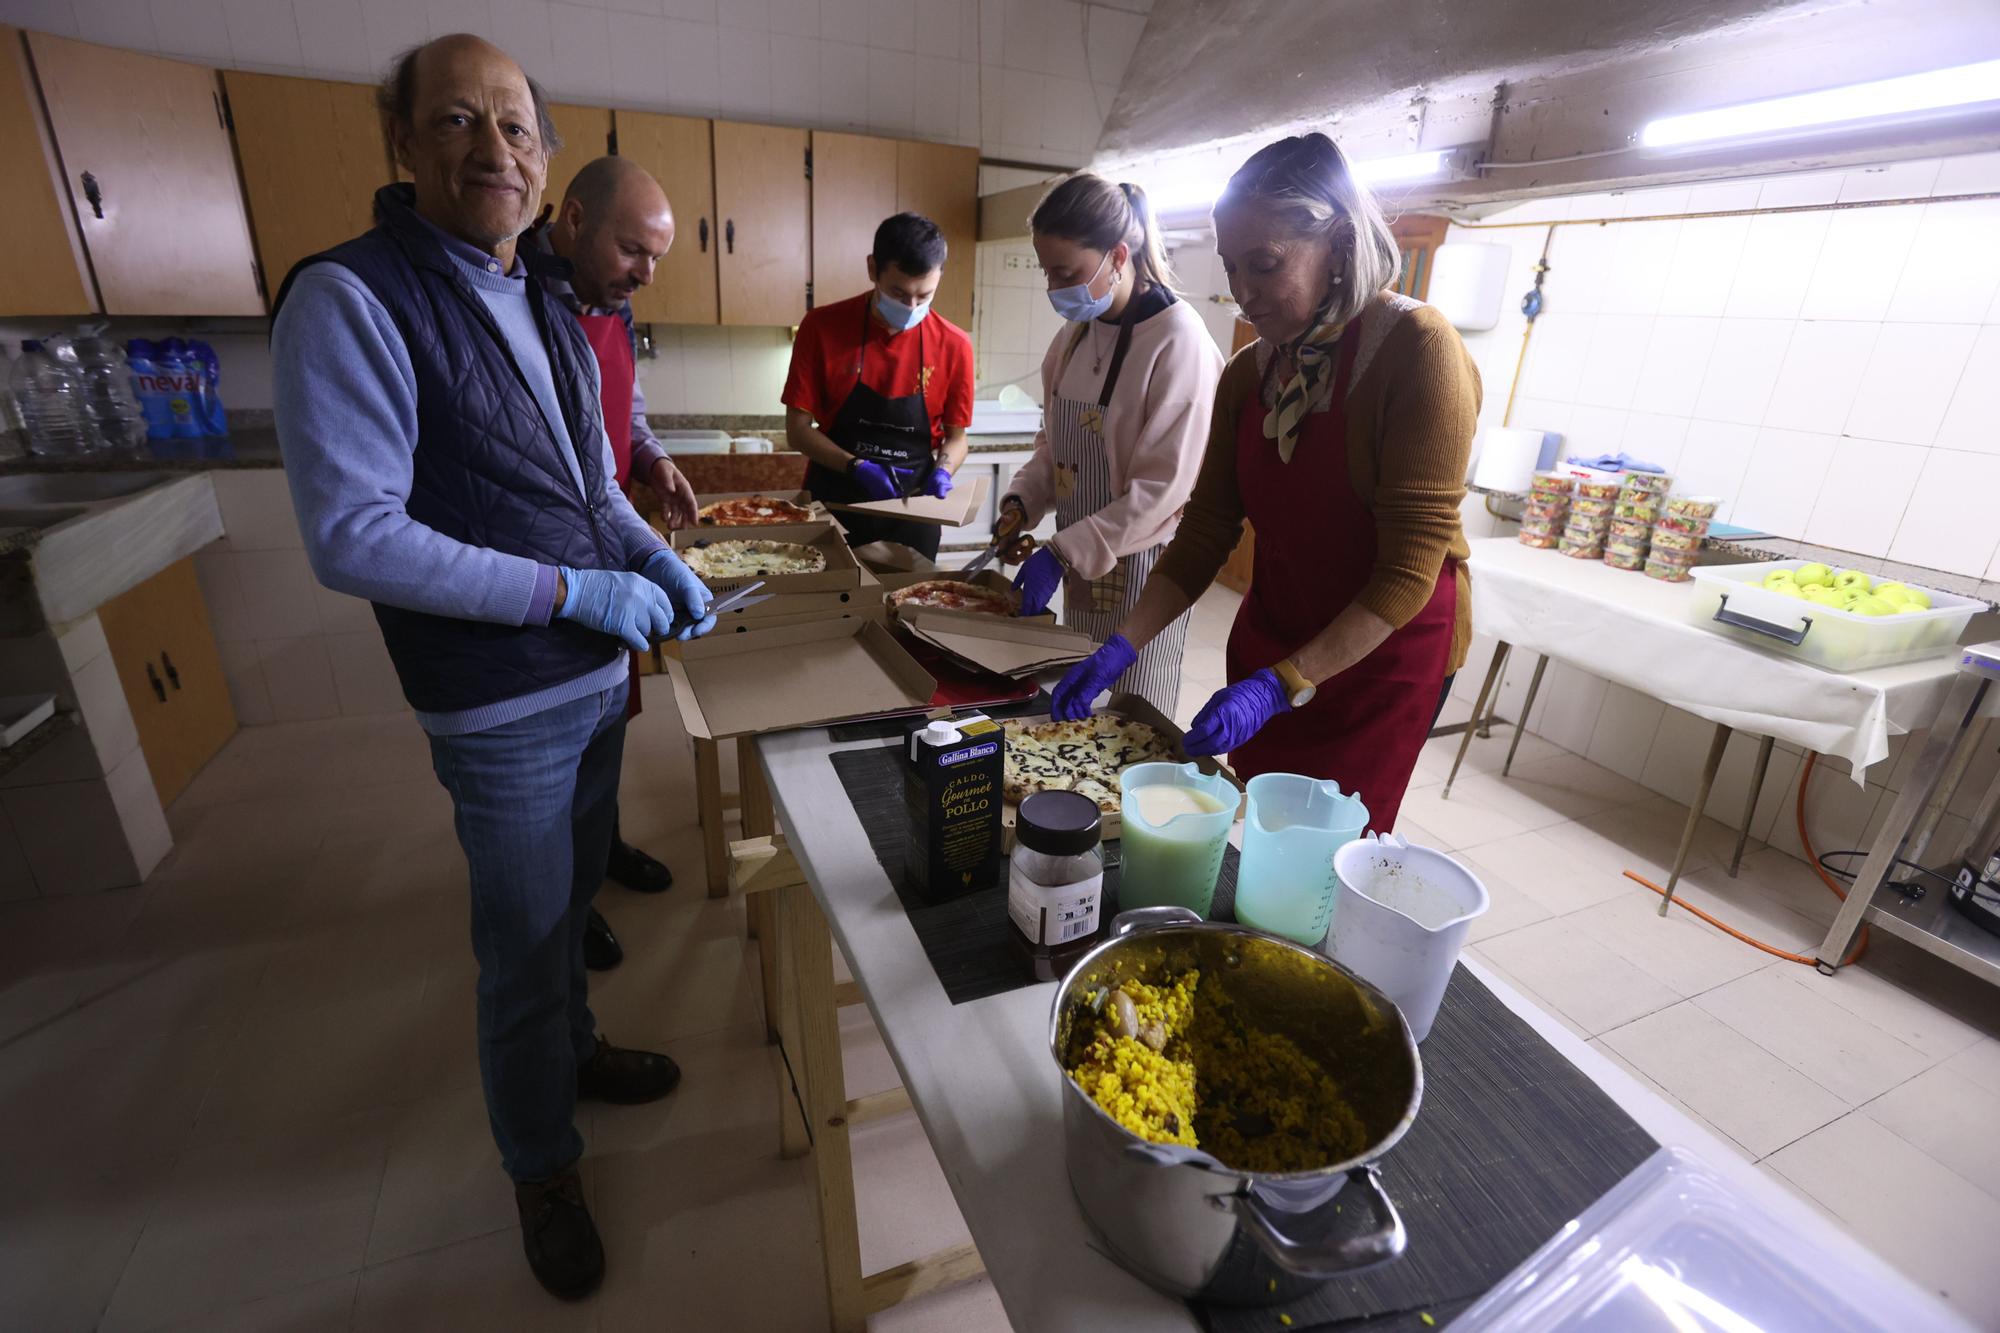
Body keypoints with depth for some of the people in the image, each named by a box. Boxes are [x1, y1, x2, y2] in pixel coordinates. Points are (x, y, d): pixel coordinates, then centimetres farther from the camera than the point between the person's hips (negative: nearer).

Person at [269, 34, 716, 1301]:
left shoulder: (548, 313, 10)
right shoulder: (350, 298, -14)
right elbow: (353, 539, -21)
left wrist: (660, 561, 0)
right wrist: (579, 591, -21)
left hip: (600, 677, 7)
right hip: (504, 713, -7)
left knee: (575, 901, 25)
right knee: (528, 951, 10)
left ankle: (575, 1049, 51)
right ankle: (542, 1166, 35)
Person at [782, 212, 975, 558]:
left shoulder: (953, 345, -6)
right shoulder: (822, 328, -9)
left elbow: (955, 436, 4)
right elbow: (797, 429, -6)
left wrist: (942, 472, -16)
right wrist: (855, 468, -21)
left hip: (913, 511, 1)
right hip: (833, 503, 0)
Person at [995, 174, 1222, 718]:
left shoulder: (1177, 338, -17)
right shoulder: (1075, 334, 6)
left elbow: (1163, 486, -21)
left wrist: (1061, 553, -24)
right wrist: (1022, 501, -3)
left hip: (1140, 566, -7)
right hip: (1082, 562, 7)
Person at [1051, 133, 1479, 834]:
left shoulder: (1417, 348, -19)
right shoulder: (1248, 373, -1)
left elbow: (1409, 570, -21)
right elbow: (1204, 534, -1)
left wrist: (1281, 686, -27)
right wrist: (1120, 647, -11)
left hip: (1386, 650, -5)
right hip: (1270, 637, 5)